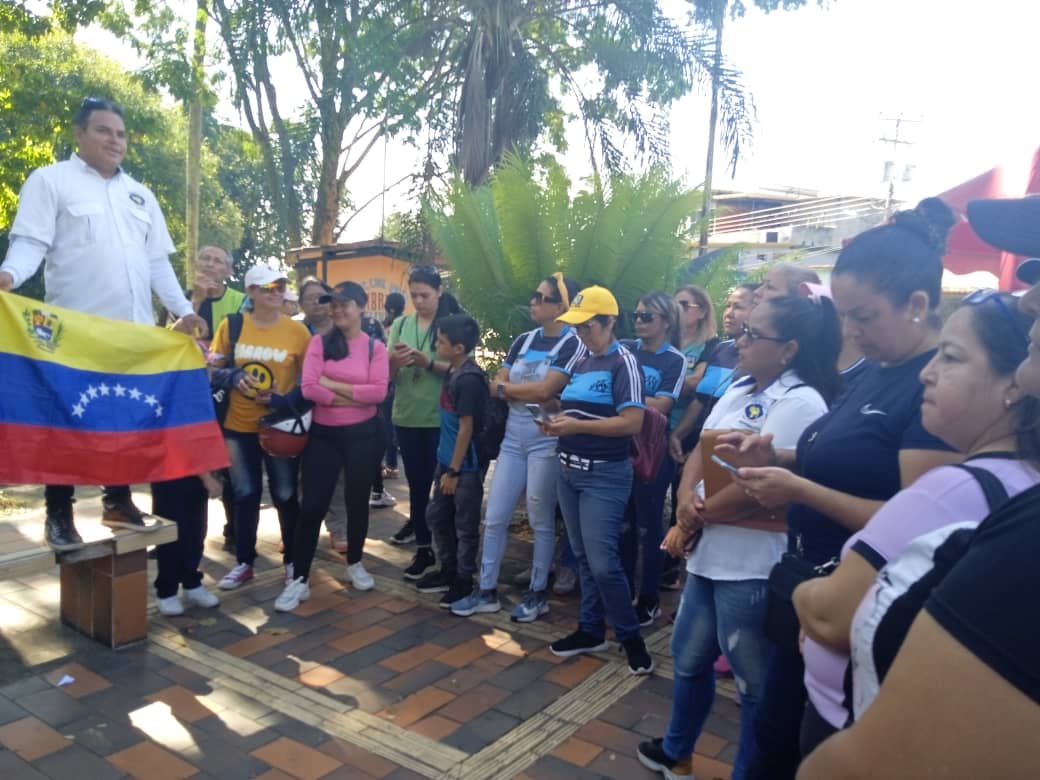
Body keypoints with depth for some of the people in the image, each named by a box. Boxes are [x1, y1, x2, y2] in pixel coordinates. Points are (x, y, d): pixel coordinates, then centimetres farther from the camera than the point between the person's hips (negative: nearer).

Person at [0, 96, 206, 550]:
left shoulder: (140, 195, 19)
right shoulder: (50, 181, 3)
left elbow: (158, 262, 18)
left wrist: (183, 310, 10)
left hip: (135, 330, 5)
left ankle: (118, 501, 21)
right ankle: (59, 515, 11)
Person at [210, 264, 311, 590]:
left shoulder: (297, 330, -5)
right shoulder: (231, 326, -1)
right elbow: (212, 367, 8)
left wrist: (287, 401, -16)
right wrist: (232, 377, -13)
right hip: (239, 425, 1)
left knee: (285, 495, 7)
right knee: (245, 495, 11)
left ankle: (293, 561, 23)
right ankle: (244, 562, 26)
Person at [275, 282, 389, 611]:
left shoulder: (375, 347, 0)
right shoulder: (319, 342, 0)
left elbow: (378, 392, -14)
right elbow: (309, 388, -13)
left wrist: (332, 384, -13)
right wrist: (354, 397, -12)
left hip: (363, 434, 0)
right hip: (323, 434, 0)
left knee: (357, 501, 14)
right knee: (312, 506, -1)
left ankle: (355, 564, 34)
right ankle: (299, 580, 8)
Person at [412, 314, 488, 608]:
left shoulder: (469, 378, -21)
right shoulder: (454, 371, 7)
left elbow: (466, 428, -20)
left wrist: (454, 471, -17)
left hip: (466, 465, -10)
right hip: (446, 460, 10)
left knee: (465, 525, 5)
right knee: (436, 516, 18)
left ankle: (464, 581, 20)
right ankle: (448, 571, 34)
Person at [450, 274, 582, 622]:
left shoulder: (572, 344, -9)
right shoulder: (524, 340, 11)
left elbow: (545, 389, -19)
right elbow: (496, 385, 6)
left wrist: (507, 388, -4)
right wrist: (528, 393, -12)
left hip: (546, 441, -6)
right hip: (513, 438, 6)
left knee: (541, 521, 6)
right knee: (494, 518, 8)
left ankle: (537, 593, 22)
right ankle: (487, 591, 21)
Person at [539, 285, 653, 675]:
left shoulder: (623, 362, -11)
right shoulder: (577, 361, 11)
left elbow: (632, 423, -20)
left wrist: (578, 426, -22)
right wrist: (555, 422, -1)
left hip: (605, 475, -7)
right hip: (568, 470, 7)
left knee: (602, 562, -7)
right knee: (583, 557, 14)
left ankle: (630, 636, 13)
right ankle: (591, 629, 28)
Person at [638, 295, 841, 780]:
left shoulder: (800, 403, -18)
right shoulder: (738, 389, 10)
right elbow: (700, 451, 8)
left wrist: (696, 518, -10)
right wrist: (687, 499, -11)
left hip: (752, 565, -9)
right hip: (710, 553, 9)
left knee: (753, 679, 10)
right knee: (689, 657, 24)